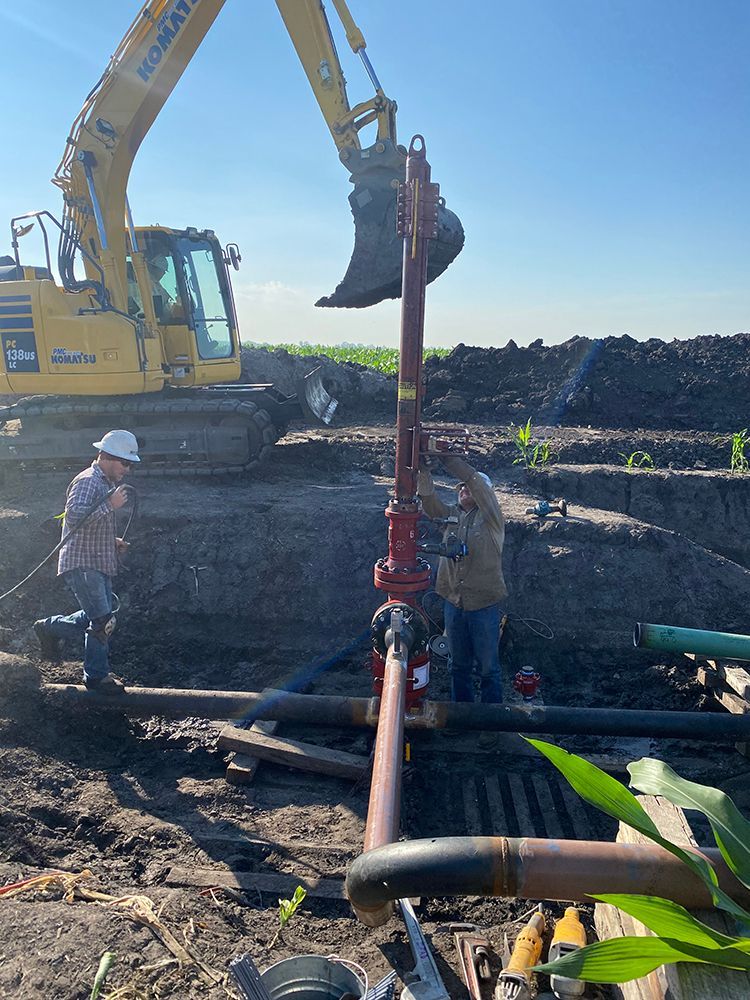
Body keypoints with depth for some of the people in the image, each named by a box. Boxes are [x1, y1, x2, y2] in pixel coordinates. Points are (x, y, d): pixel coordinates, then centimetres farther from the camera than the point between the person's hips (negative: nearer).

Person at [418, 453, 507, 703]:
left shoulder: (491, 518, -6)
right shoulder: (452, 514, 7)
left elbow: (475, 480, -22)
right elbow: (429, 501, -11)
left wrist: (444, 454, -26)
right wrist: (423, 469, -26)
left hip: (484, 604, -4)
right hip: (453, 601, 4)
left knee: (488, 666, 8)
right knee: (459, 665, 17)